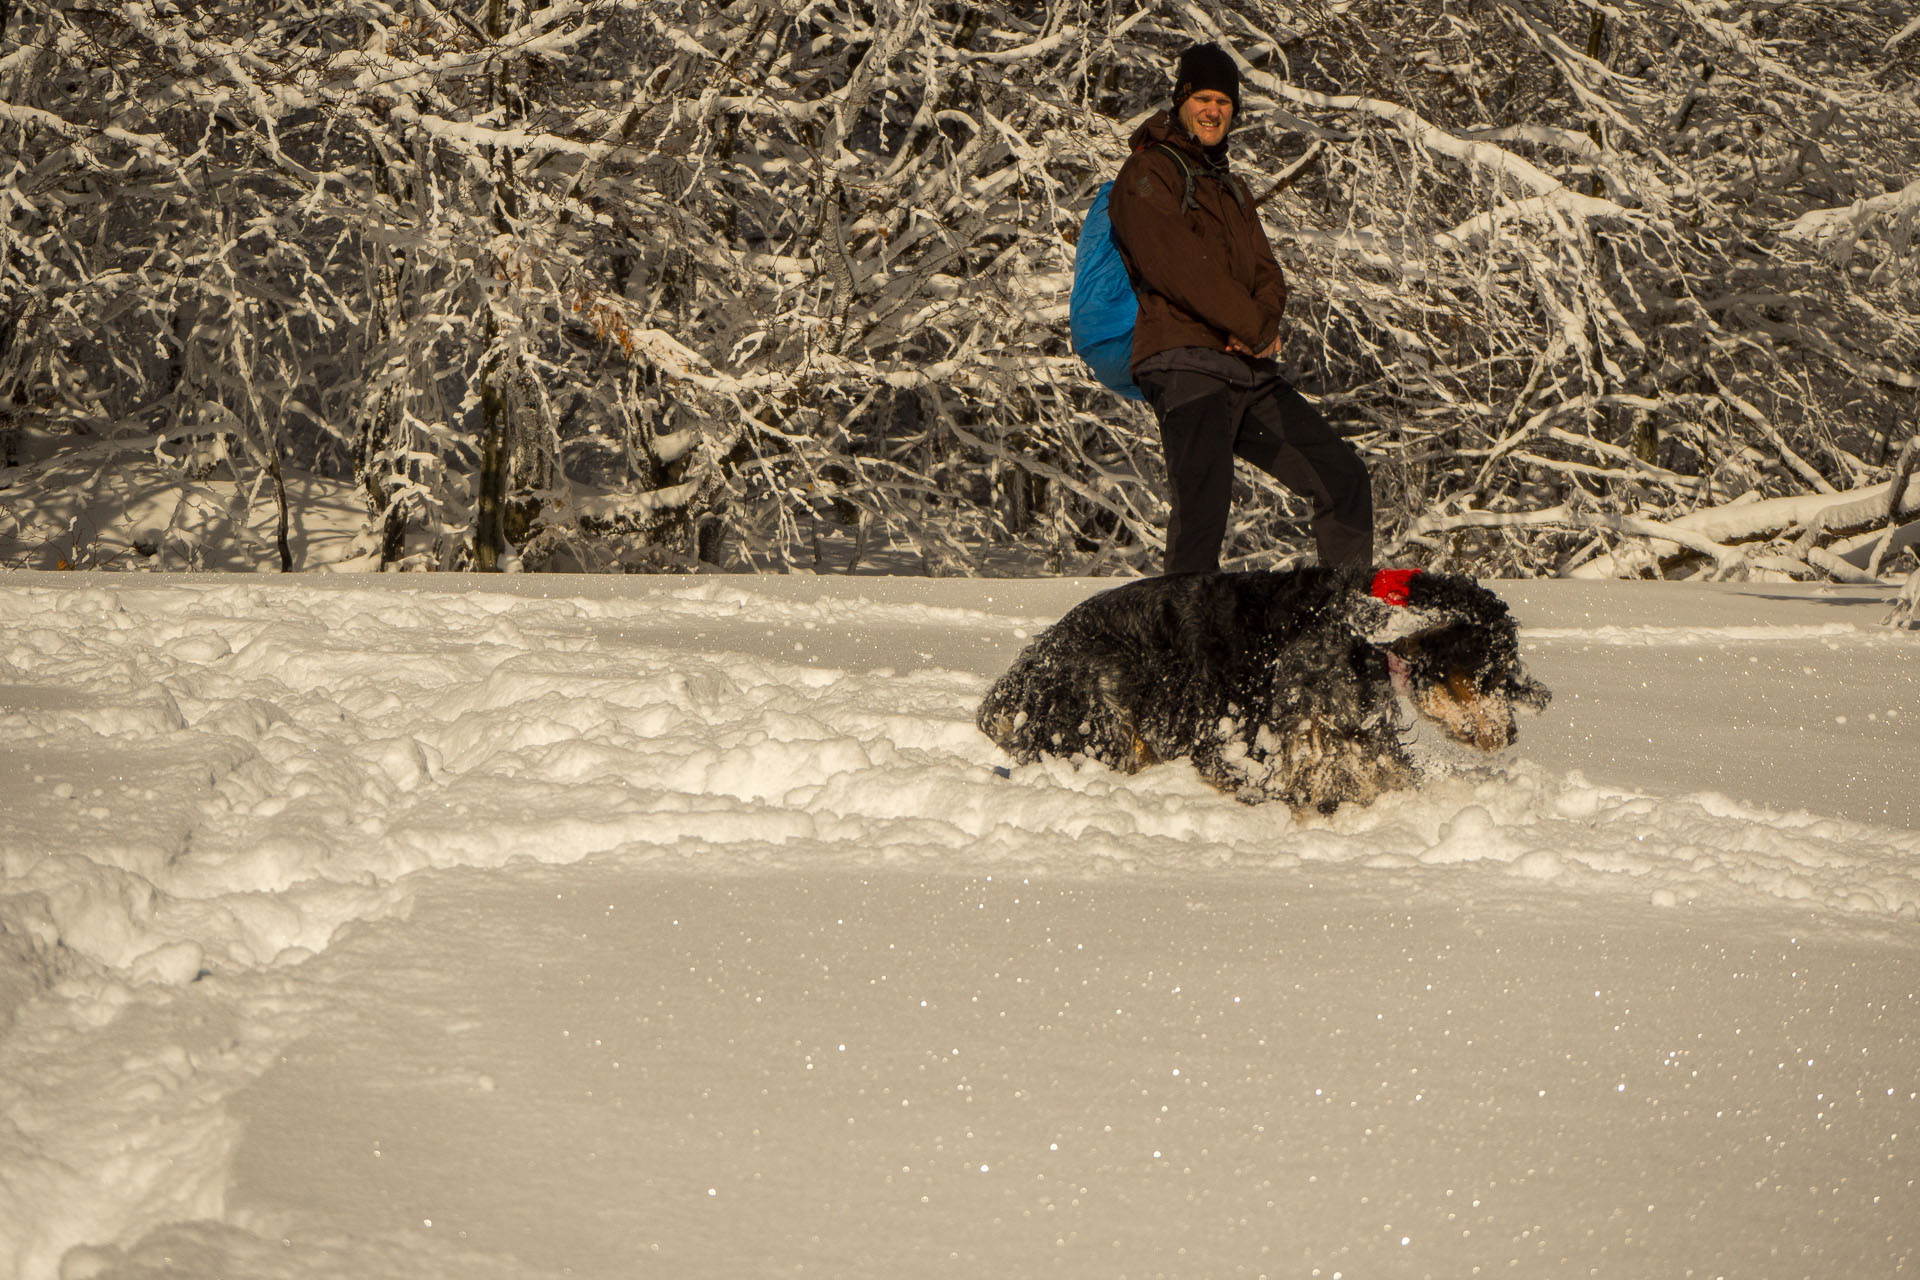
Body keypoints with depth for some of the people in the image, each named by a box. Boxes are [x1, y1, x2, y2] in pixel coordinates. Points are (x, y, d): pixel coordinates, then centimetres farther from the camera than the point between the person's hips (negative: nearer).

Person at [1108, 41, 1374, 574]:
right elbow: (1177, 266, -12)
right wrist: (1256, 329, -11)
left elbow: (1267, 272, 16)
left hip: (1249, 371, 8)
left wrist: (1262, 320, -8)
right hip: (1186, 364, -8)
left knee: (1344, 477, 8)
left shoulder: (1232, 189, 26)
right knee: (1203, 501, -25)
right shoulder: (1148, 174, 1)